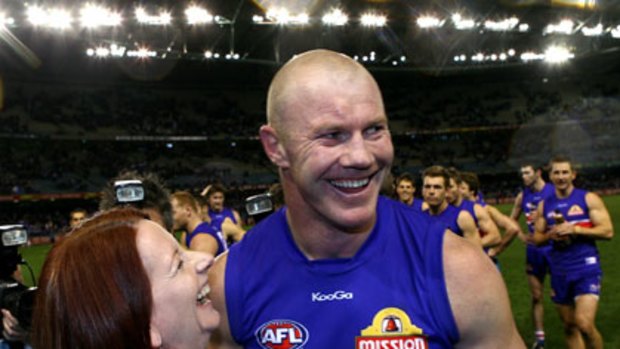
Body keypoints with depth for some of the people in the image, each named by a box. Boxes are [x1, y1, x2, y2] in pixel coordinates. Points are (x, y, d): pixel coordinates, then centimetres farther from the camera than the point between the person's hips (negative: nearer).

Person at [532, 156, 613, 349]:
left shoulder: (589, 199, -3)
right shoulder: (544, 205, 8)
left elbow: (607, 231, -10)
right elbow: (537, 238, 13)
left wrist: (574, 229, -18)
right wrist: (550, 235, -9)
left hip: (586, 269, -4)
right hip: (560, 272, 5)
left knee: (584, 324, -18)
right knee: (569, 327, 12)